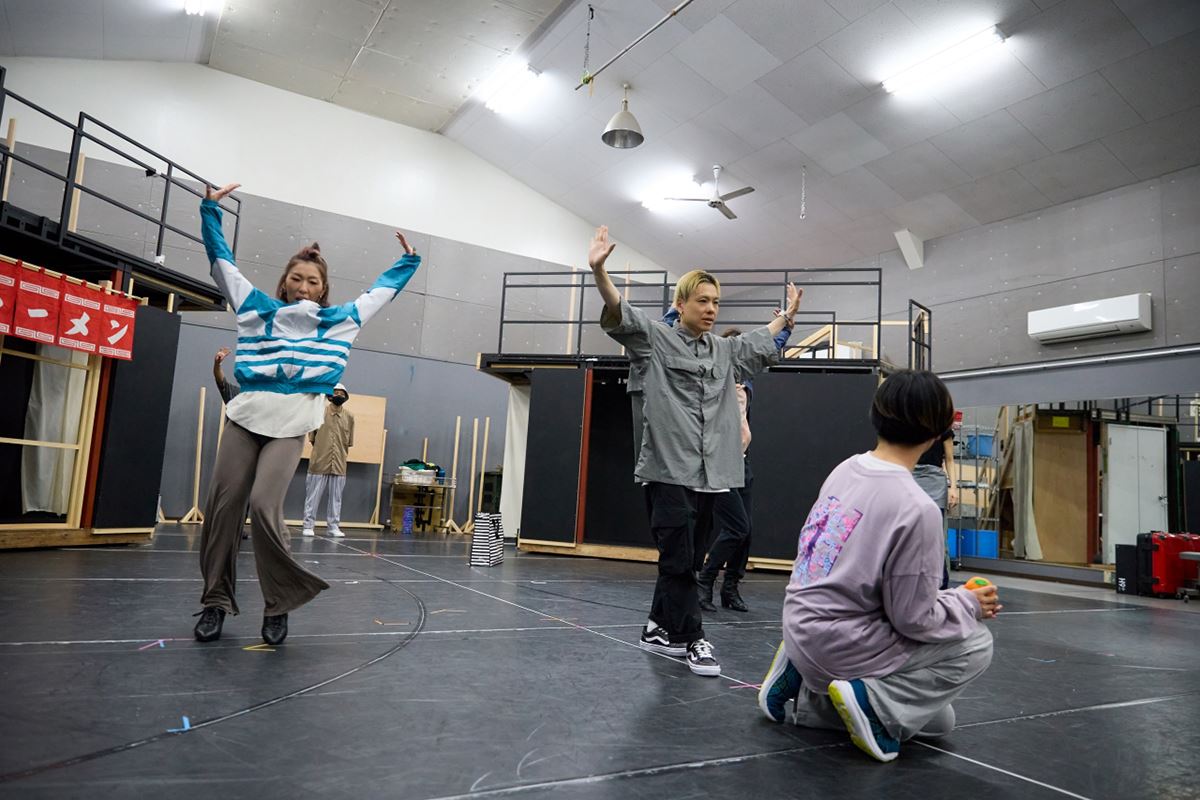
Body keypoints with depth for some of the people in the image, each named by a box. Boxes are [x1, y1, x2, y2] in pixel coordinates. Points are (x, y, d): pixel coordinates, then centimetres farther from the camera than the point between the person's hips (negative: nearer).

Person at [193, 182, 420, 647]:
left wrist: (408, 261, 30)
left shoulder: (340, 321, 14)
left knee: (264, 507, -17)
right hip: (246, 414, 3)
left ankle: (279, 604, -1)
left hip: (292, 424, -2)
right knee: (222, 506, -1)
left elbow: (381, 291, 26)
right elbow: (221, 260, 22)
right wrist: (210, 209, 22)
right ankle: (217, 600, 14)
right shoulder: (257, 307, 16)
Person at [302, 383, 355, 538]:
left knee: (336, 498, 6)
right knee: (313, 496, 2)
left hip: (339, 464, 2)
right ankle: (308, 526, 10)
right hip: (319, 463, -2)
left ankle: (333, 527, 12)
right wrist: (322, 450, 6)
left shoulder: (349, 417, 6)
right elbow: (312, 438, 5)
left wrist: (339, 453, 7)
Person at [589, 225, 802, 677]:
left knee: (686, 561, 11)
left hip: (711, 474, 6)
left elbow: (763, 344, 38)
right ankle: (692, 639, 5)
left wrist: (787, 315, 42)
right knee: (679, 560, -4)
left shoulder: (726, 352, 19)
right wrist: (599, 271, -27)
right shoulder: (653, 340, 2)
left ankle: (659, 628, 24)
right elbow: (618, 315, -12)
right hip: (668, 470, -6)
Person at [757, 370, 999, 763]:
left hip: (803, 629, 7)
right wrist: (969, 603, 3)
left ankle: (810, 691, 10)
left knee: (939, 719, 21)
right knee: (976, 645, 8)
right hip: (837, 645, -7)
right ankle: (872, 702, -4)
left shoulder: (845, 468, 1)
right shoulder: (917, 509, -23)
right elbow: (914, 620, -15)